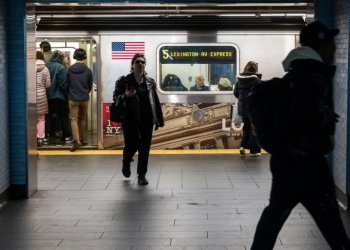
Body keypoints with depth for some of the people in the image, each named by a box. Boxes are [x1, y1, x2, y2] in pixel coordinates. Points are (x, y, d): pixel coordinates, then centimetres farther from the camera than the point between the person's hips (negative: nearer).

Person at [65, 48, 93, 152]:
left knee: (74, 119, -1)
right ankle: (81, 140, 22)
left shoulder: (70, 70, -7)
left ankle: (76, 140, -16)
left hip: (73, 98, -1)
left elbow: (66, 84, 1)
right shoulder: (88, 71, -6)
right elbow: (90, 86, 4)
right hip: (85, 98, 1)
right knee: (82, 119, 15)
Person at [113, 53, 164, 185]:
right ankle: (126, 164, 34)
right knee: (131, 146, 0)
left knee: (145, 148, 3)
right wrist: (125, 96, -21)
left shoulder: (150, 82, 7)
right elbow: (115, 97, 0)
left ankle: (142, 175, 14)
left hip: (147, 120, 3)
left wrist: (159, 119, 7)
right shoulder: (123, 81, -2)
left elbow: (155, 101, 8)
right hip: (130, 120, -3)